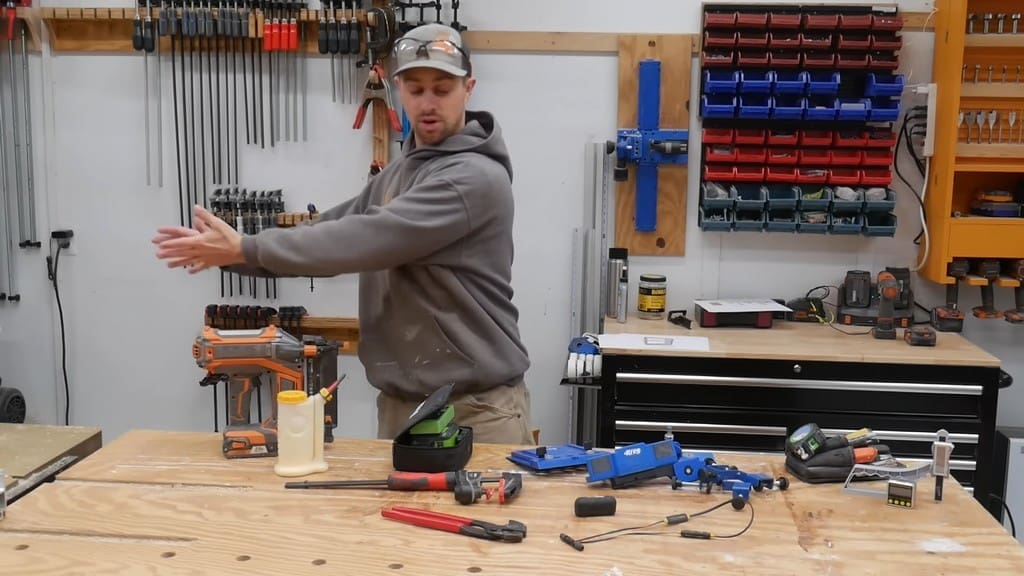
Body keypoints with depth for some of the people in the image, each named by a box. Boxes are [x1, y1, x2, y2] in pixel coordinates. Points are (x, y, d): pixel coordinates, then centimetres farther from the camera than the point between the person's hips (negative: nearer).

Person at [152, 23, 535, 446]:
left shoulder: (476, 177, -17)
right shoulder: (398, 173, 13)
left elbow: (365, 240, -23)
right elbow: (334, 231, 8)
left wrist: (245, 249, -19)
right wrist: (229, 251, -5)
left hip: (478, 409, -7)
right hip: (398, 403, 8)